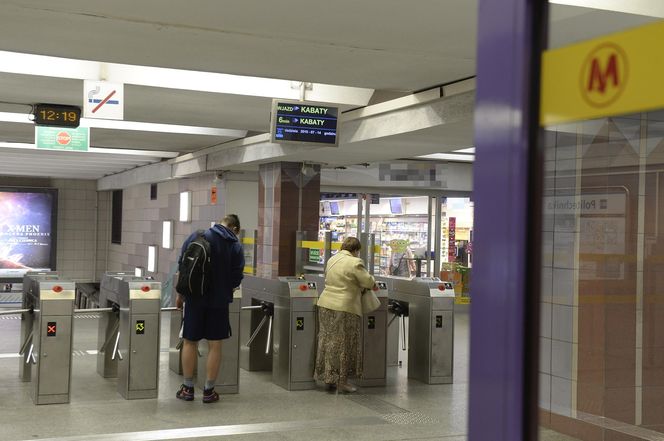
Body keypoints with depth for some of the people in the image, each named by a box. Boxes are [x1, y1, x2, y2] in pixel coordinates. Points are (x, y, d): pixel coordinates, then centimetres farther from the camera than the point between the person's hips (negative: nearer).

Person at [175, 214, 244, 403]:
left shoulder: (197, 237, -2)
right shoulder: (236, 247, -1)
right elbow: (237, 278, -3)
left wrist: (181, 294, 6)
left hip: (195, 297, 0)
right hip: (220, 300, 0)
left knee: (189, 342, 11)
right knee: (215, 345, 7)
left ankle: (188, 388, 16)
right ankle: (209, 390, 11)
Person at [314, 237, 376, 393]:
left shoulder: (332, 259, 13)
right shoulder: (355, 263, -12)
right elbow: (369, 282, -10)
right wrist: (371, 280, 12)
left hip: (325, 305, 8)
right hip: (344, 308, -8)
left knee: (328, 341, 11)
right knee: (344, 344, 0)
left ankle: (328, 377, 18)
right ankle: (341, 381, 4)